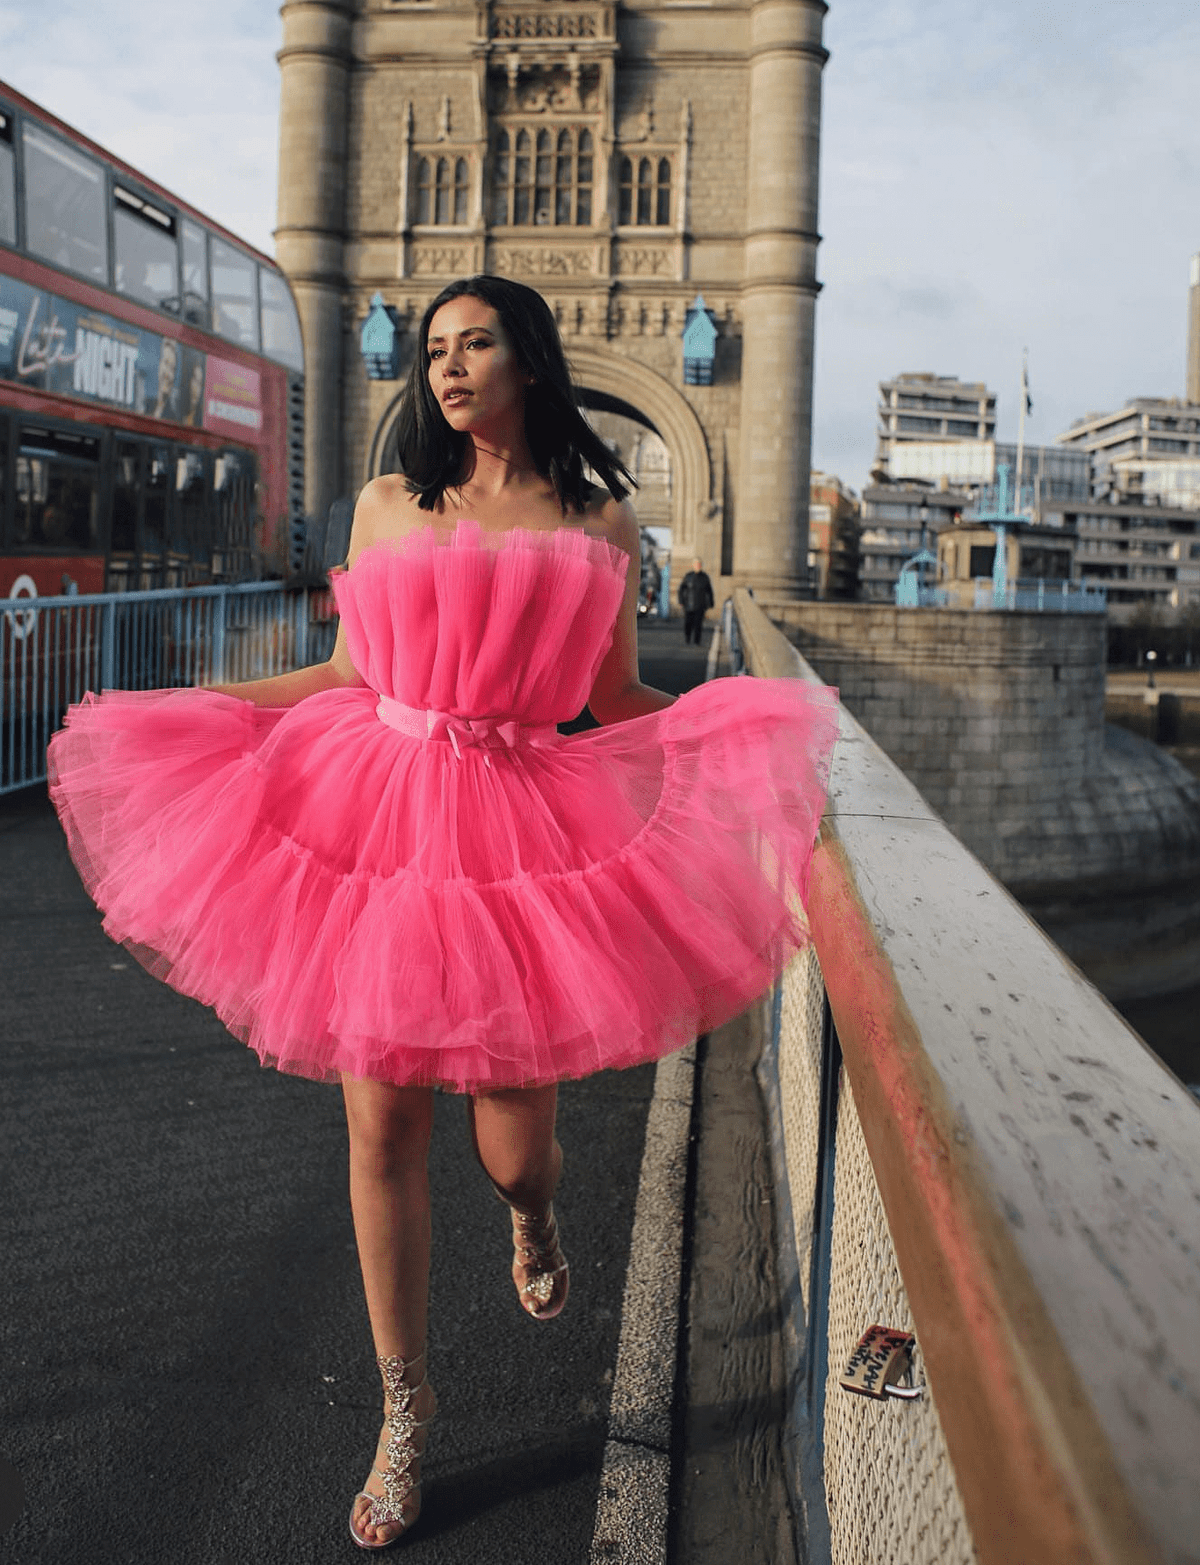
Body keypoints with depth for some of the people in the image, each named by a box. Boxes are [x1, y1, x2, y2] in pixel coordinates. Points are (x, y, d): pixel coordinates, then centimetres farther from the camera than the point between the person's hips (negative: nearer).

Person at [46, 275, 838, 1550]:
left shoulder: (600, 520, 9)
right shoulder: (388, 504, 10)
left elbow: (618, 701, 10)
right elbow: (353, 672, 14)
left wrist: (758, 719, -4)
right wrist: (169, 708, 13)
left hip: (524, 831, -1)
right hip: (375, 816, 1)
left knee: (512, 1144, 3)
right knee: (382, 1131, 3)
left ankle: (531, 1219, 46)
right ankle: (403, 1412, 24)